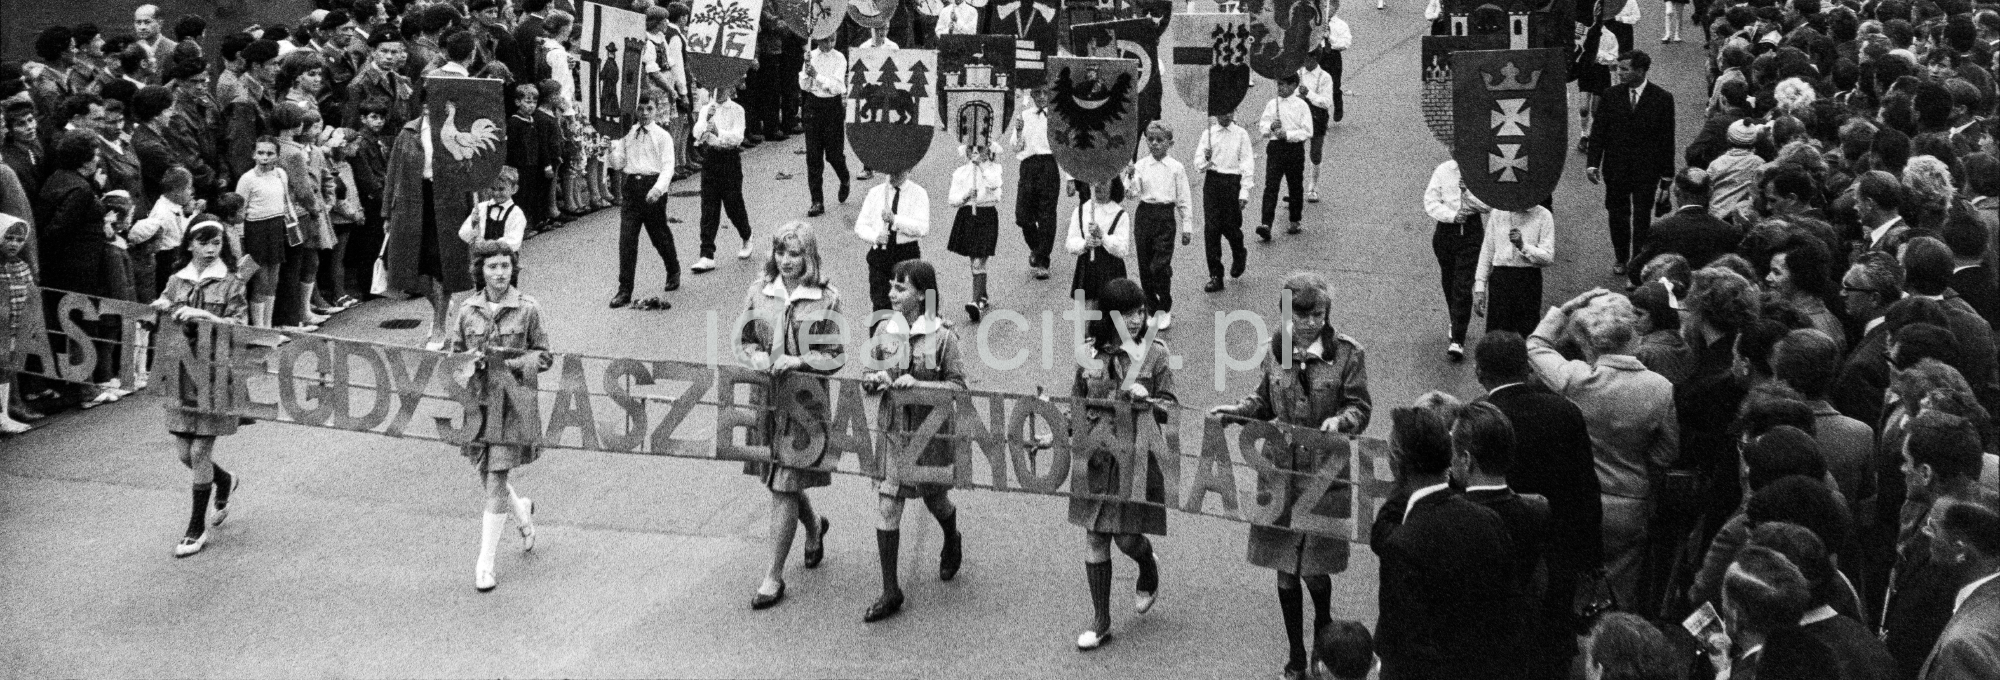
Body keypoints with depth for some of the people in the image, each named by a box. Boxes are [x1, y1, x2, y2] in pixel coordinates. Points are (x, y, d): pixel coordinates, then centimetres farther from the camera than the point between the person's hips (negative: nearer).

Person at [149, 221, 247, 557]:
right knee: (184, 451, 7)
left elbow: (237, 326, -9)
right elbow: (164, 325, 8)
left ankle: (197, 529, 7)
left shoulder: (231, 283, -2)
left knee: (200, 450, -4)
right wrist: (162, 309, -13)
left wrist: (203, 315, -22)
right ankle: (224, 481, 39)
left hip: (214, 374, -4)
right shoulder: (176, 281, 9)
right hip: (181, 373, 4)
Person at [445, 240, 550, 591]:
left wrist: (512, 363, -15)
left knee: (496, 483, -7)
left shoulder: (528, 308, -3)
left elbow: (544, 356, 3)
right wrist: (469, 359, -11)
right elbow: (449, 353, 10)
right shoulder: (466, 309, 4)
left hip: (512, 401, -3)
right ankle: (523, 511, 46)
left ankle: (484, 563, 1)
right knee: (489, 480, 12)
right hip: (476, 400, 3)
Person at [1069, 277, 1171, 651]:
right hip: (1096, 458, 3)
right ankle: (1101, 622, 17)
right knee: (1095, 538, 5)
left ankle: (1149, 572, 35)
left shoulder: (1154, 353, -7)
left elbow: (1171, 409, -5)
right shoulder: (1088, 354, 0)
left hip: (1137, 456, -2)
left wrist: (1147, 400, -24)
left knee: (1127, 537, -2)